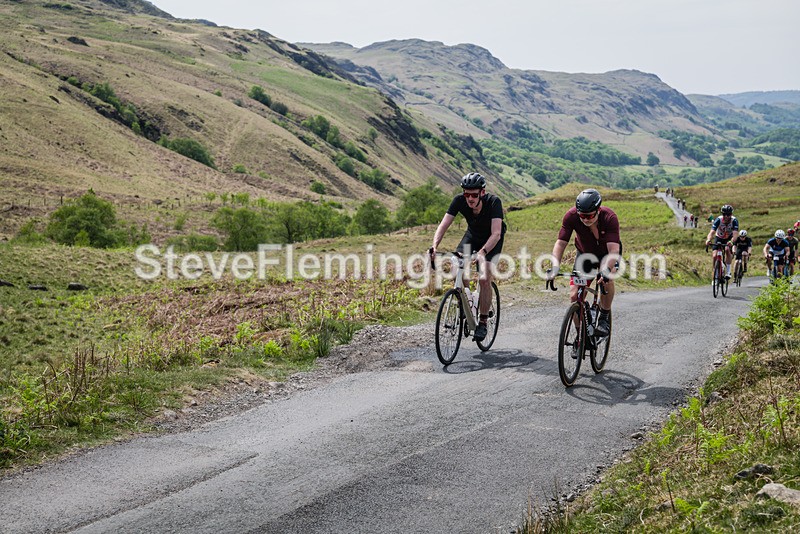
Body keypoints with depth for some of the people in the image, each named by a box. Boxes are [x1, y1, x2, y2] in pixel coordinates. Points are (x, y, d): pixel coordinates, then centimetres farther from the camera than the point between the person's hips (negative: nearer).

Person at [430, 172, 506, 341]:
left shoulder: (493, 202, -35)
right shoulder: (459, 200, -26)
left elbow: (496, 233, -43)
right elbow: (443, 225, -28)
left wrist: (482, 252, -59)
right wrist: (434, 246, -45)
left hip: (492, 240, -4)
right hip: (472, 235, 4)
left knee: (484, 279, -18)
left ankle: (483, 323, -4)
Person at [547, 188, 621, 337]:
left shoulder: (609, 217, -35)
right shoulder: (571, 216, -29)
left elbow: (614, 249, -43)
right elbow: (561, 243, -31)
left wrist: (606, 270, -59)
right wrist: (555, 267, -46)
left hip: (607, 253, -2)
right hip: (585, 253, 2)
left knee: (607, 278, -34)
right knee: (575, 296, -11)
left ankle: (604, 318, -12)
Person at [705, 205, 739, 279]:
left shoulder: (734, 221, -28)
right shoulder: (718, 220, -27)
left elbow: (736, 234, -39)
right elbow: (712, 232, -38)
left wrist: (732, 241, -61)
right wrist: (708, 240, -59)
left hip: (729, 238, -1)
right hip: (719, 238, 1)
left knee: (727, 249, -31)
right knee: (714, 256, -16)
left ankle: (728, 272, -22)